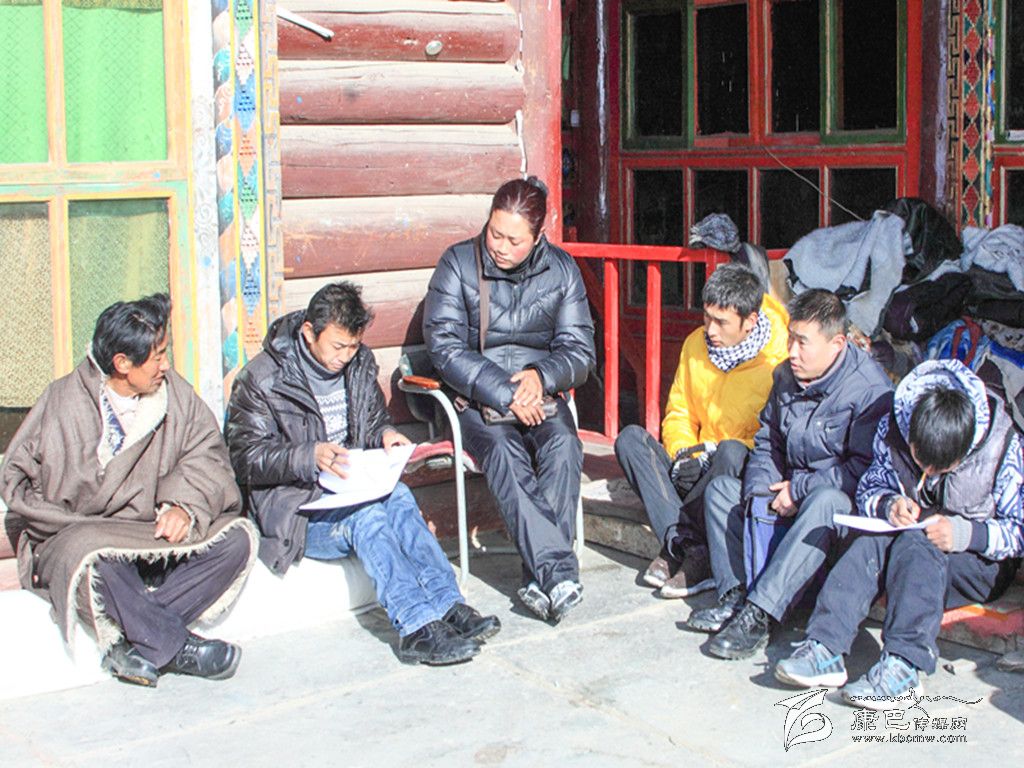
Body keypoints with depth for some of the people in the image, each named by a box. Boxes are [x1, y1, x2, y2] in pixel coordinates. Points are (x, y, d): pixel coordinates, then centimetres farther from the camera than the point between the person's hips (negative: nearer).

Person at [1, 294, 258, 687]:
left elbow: (206, 453, 1)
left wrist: (184, 504, -19)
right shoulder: (64, 402, -6)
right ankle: (177, 647, -24)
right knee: (87, 553, -39)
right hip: (75, 534, -4)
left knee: (237, 536, -19)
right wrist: (80, 527, -14)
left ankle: (140, 645, -27)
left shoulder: (175, 394, 5)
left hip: (157, 538, 4)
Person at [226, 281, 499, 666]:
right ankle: (418, 627, -42)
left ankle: (448, 606, -37)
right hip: (295, 506, -4)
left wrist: (385, 434, -3)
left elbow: (374, 419, 23)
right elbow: (246, 459, -10)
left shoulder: (359, 363, 9)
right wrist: (309, 458, -26)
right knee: (366, 516, -34)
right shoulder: (261, 379, -7)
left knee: (398, 496, -30)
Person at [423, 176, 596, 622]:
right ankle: (558, 570, -40)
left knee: (563, 444, -31)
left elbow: (580, 351, 6)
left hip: (541, 393, 2)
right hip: (477, 399, -2)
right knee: (503, 452, -34)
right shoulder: (458, 263, -3)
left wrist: (541, 376, -16)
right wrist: (505, 393, -20)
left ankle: (538, 578, -34)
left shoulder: (561, 270, 6)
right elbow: (444, 347, -10)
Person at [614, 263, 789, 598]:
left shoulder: (779, 359, -12)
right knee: (630, 438, -16)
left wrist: (709, 457, -18)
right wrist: (685, 454, -7)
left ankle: (675, 545, -25)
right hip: (697, 470, 6)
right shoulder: (696, 344, 6)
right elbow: (678, 412, 14)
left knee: (732, 450, -38)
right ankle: (694, 550, -30)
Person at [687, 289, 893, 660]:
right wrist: (761, 491, -6)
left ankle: (758, 614, -42)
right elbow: (767, 442, 12)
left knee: (824, 502, -39)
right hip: (791, 494, 8)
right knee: (720, 488, 1)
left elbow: (865, 468, -22)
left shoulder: (870, 389, -18)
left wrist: (798, 489, -18)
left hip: (848, 501, -8)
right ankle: (735, 595, -17)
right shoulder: (786, 376, 5)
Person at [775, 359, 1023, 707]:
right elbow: (869, 488, 2)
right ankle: (825, 649, -39)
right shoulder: (893, 429, -9)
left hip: (981, 564, -3)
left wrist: (967, 533, -30)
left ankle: (904, 665, -43)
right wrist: (888, 504, -21)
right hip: (910, 534, 4)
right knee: (870, 542, -30)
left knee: (915, 545, -34)